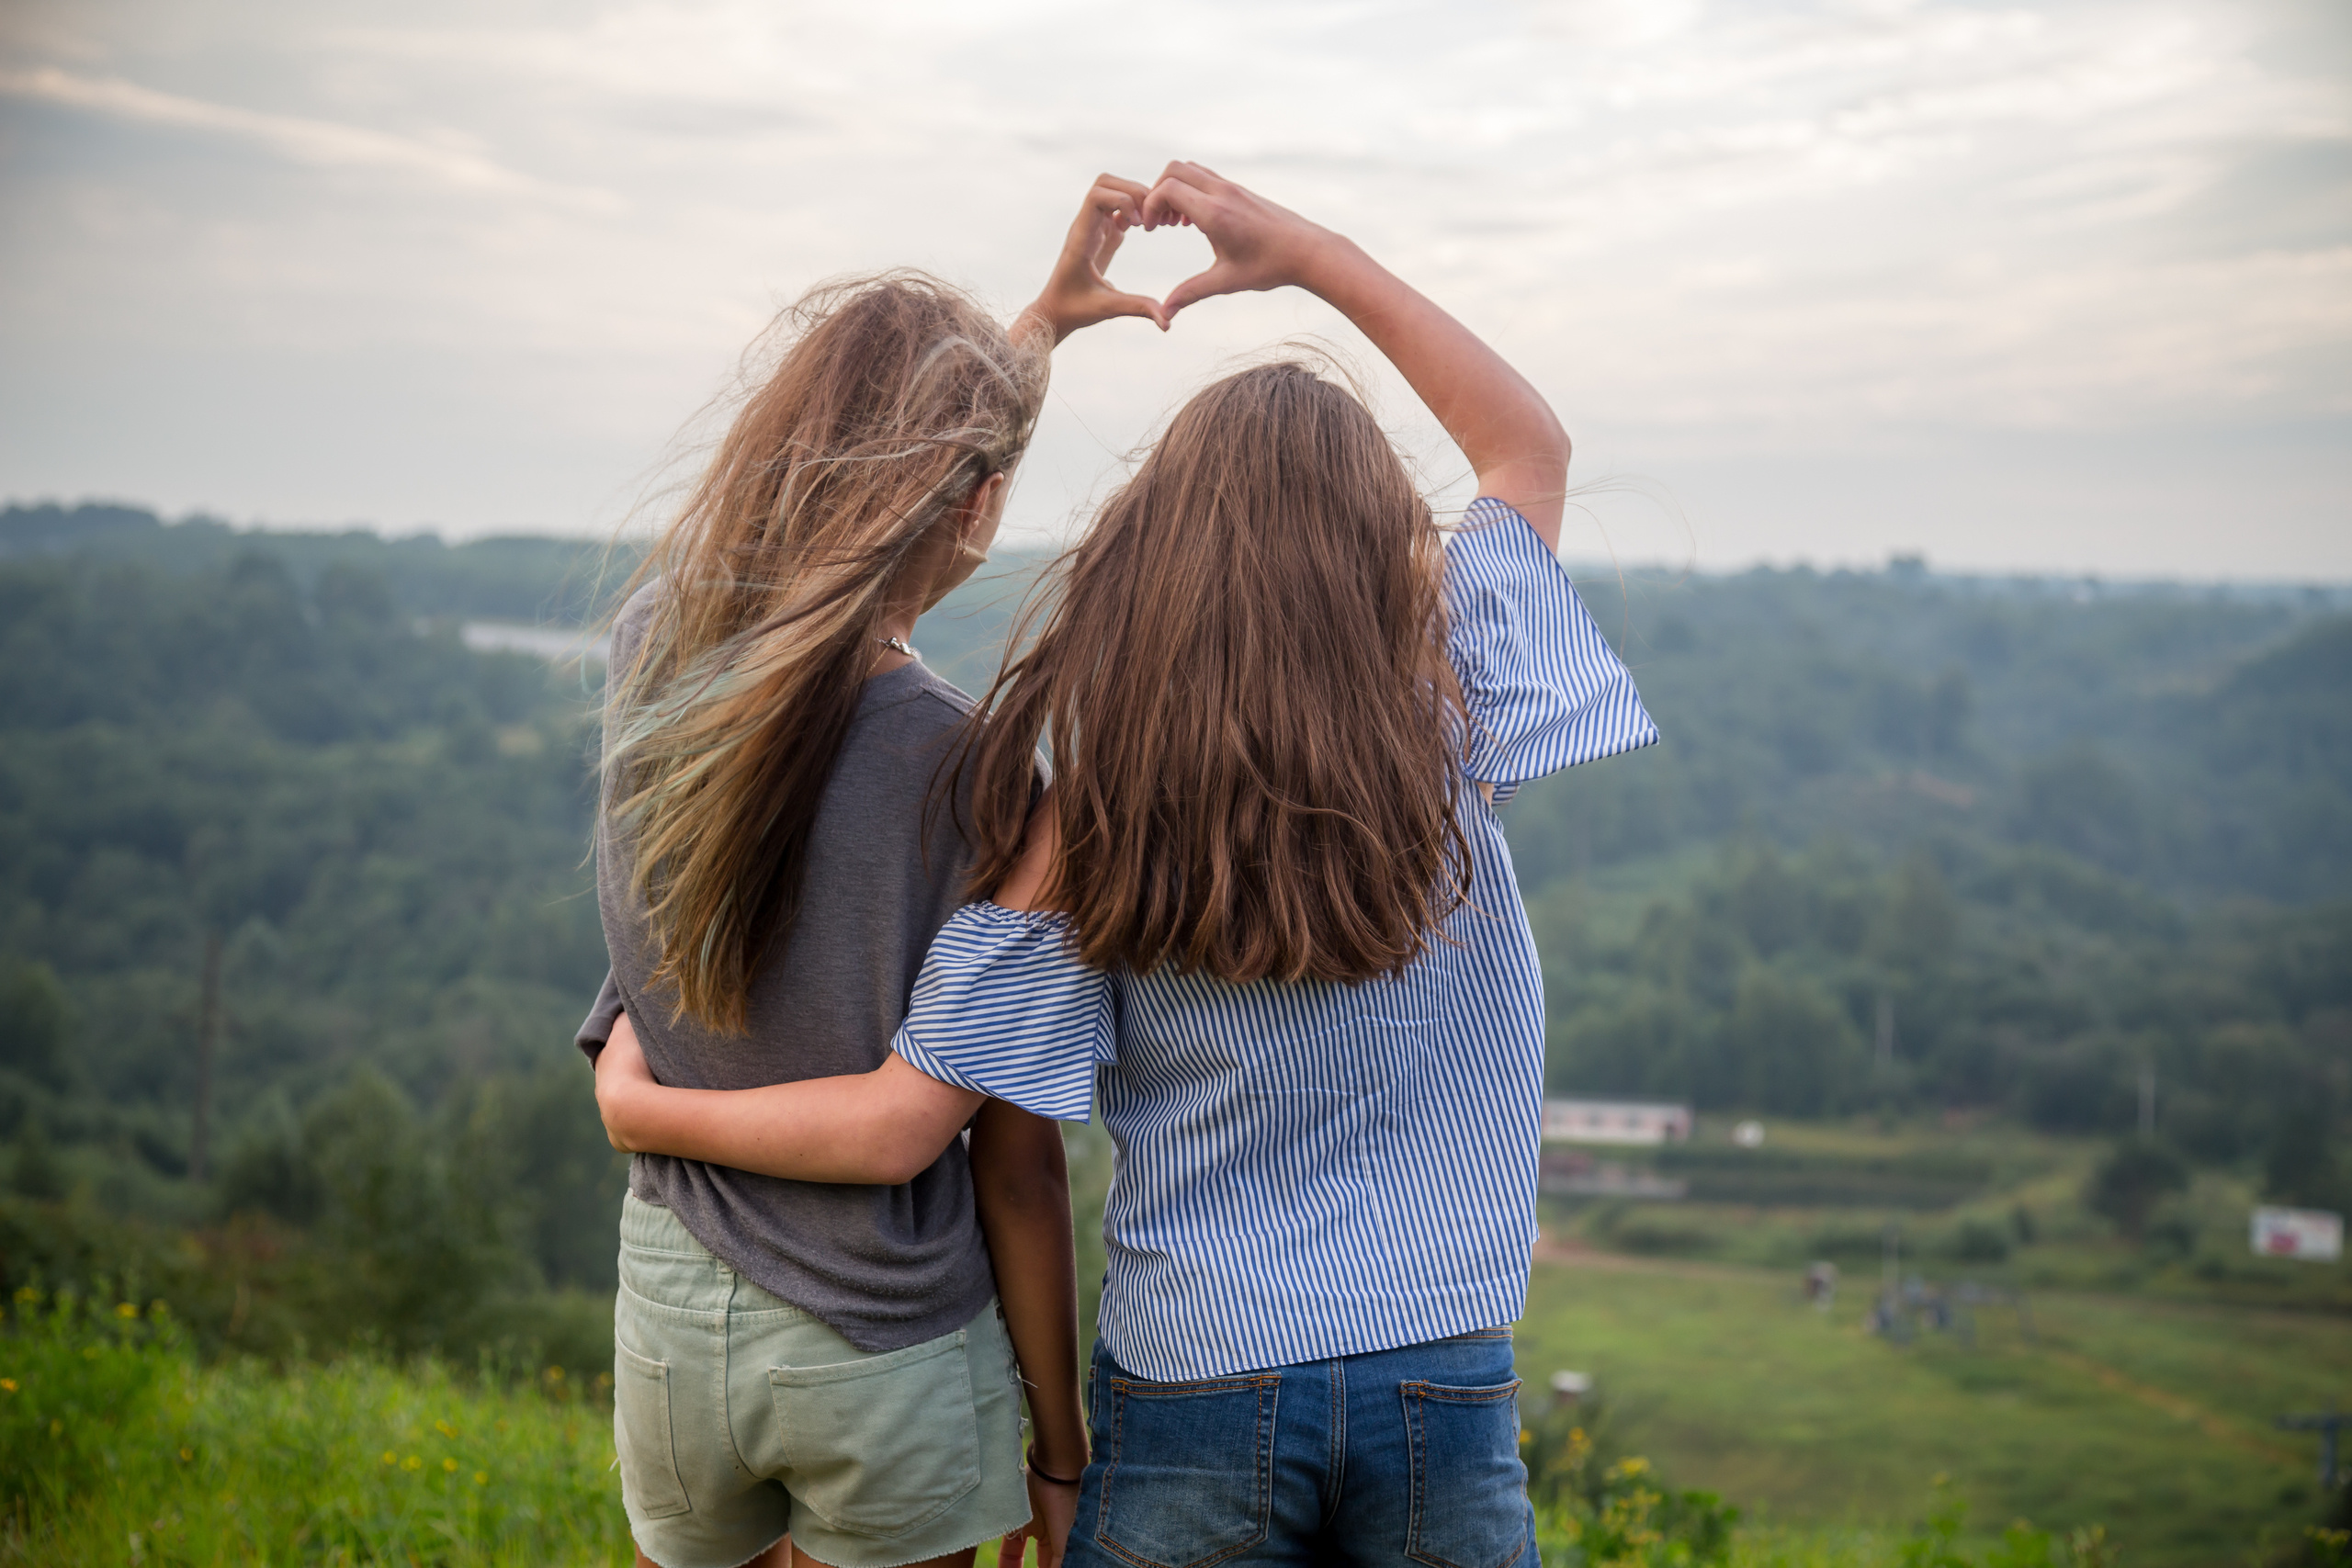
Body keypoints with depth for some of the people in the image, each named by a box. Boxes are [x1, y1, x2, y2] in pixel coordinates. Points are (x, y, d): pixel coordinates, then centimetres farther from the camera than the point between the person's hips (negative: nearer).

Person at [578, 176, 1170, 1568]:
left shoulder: (656, 643, -8)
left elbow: (862, 474, 13)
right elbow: (1014, 1155, -14)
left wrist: (1044, 320, 23)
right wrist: (1061, 1451, -1)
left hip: (672, 1309, 5)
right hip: (889, 1349, -4)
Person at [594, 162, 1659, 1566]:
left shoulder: (1087, 829, -11)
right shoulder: (1446, 720, -8)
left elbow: (898, 1124, -11)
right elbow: (1534, 447, 10)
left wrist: (646, 1106, 5)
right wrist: (1307, 252, 10)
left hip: (1197, 1393, 0)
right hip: (1444, 1393, 1)